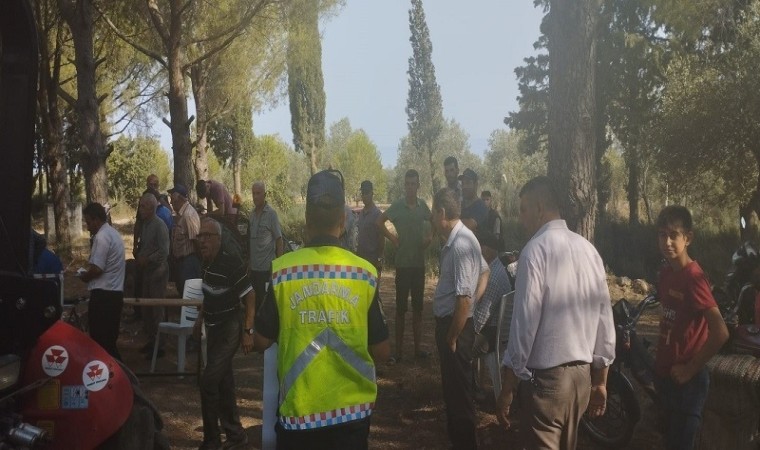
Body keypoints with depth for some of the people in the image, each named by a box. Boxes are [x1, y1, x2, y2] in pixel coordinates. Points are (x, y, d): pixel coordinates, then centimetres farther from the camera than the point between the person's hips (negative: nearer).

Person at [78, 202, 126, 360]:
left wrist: (84, 276, -2)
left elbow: (97, 269, -20)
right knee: (110, 339, 15)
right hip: (115, 292, 10)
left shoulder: (102, 237, -15)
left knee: (100, 339, -3)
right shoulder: (112, 233, 16)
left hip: (103, 294, -10)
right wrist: (89, 265, 14)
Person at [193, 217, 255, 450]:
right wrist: (200, 320, 17)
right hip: (214, 328, 8)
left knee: (208, 382, -6)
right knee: (223, 383, 15)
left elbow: (250, 298, -18)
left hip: (230, 328, -8)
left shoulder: (232, 262, -22)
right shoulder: (207, 262, 2)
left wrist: (248, 331, -20)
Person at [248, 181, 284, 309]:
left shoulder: (271, 214, -8)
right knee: (255, 299, 11)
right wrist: (248, 260, 11)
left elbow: (279, 240, -8)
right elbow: (250, 238, 14)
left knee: (265, 300, 0)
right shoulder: (252, 213, 8)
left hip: (267, 267, -5)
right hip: (253, 266, 6)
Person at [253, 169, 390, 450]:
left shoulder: (282, 270, -9)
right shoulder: (366, 273, -7)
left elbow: (262, 342, 0)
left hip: (299, 408, -1)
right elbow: (382, 352, 0)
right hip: (352, 409, 1)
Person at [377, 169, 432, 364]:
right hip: (403, 262, -4)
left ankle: (418, 347, 20)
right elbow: (380, 222, -2)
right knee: (401, 307, 0)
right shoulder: (397, 205, -8)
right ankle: (399, 351, 5)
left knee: (418, 306, 11)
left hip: (419, 262, 5)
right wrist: (393, 238, -7)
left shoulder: (422, 205, 4)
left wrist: (428, 238, 8)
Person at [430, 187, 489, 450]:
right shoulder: (456, 239, 9)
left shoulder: (460, 244, -23)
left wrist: (452, 338, -20)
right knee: (452, 385, 21)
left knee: (458, 388, 2)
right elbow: (484, 271, 23)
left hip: (455, 323, -10)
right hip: (448, 320, 10)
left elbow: (464, 298, -27)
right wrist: (476, 300, 12)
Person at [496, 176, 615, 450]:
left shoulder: (536, 250, -15)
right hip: (583, 375, 7)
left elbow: (525, 324, -17)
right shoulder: (589, 250, 5)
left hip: (546, 378, -7)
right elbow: (605, 319, 8)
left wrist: (507, 388, -9)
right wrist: (600, 381, 18)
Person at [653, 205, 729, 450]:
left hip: (686, 379, -8)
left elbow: (720, 333, -26)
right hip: (666, 373, 8)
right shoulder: (666, 273, 5)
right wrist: (660, 357, 9)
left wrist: (691, 368, -17)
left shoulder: (693, 277, -21)